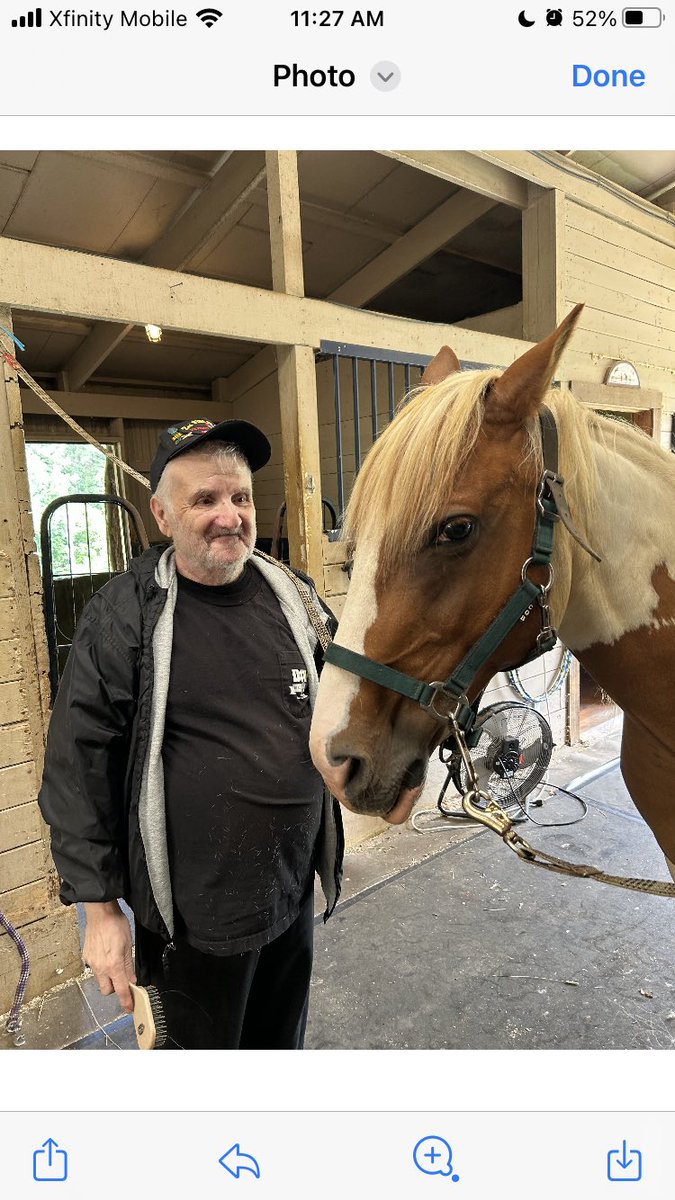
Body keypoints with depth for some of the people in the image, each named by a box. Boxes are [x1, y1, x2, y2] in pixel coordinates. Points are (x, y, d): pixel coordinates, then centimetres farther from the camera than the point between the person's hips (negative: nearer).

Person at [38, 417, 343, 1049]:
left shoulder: (293, 594, -3)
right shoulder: (123, 616, -17)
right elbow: (77, 770, -12)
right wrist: (101, 910, -9)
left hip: (296, 890, 5)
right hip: (194, 912, -4)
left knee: (282, 1041, 28)